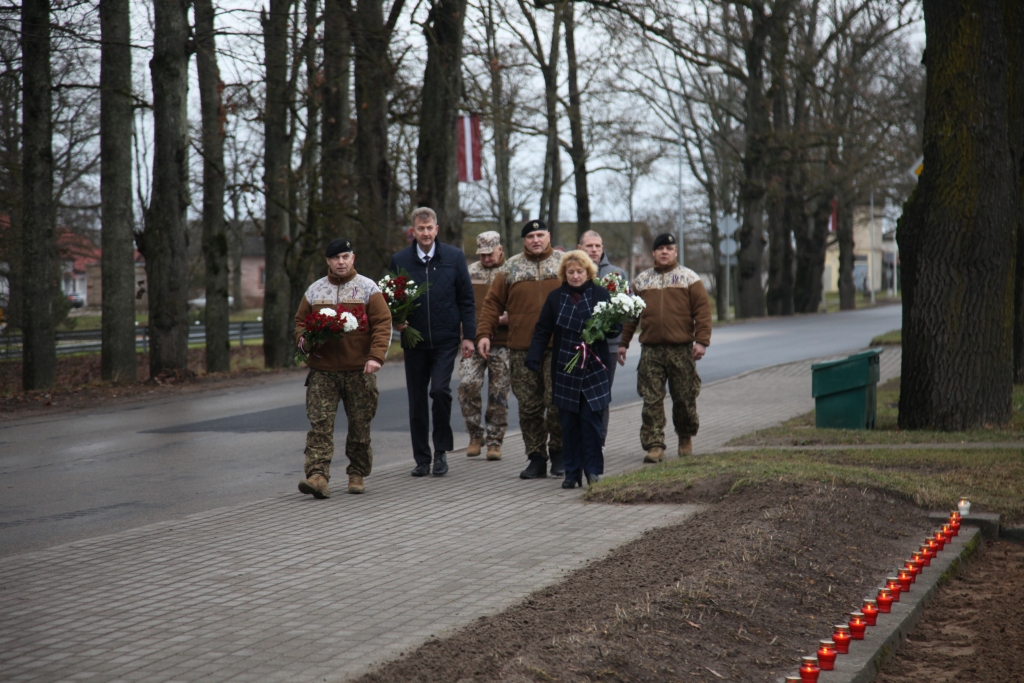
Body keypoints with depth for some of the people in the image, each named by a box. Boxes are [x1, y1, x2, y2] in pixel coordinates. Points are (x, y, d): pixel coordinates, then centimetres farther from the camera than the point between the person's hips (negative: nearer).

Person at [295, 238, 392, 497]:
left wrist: (376, 356, -15)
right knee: (319, 424, -9)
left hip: (359, 370, -1)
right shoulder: (315, 290, 12)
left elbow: (383, 323, -3)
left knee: (360, 425, 6)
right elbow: (300, 321, 20)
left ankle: (357, 474, 19)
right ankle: (318, 476, -15)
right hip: (322, 371, 2)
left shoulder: (367, 288, 3)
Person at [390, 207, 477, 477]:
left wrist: (468, 336, -1)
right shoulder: (400, 260, 5)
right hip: (414, 341, 2)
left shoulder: (454, 257, 3)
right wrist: (396, 320, -6)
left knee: (440, 389, -17)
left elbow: (466, 299, 5)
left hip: (446, 340, -2)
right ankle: (422, 459, 15)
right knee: (417, 400, 5)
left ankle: (441, 451, 0)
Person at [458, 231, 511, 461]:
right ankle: (475, 435, 5)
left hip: (502, 343, -2)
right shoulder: (470, 272, 11)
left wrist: (506, 318, -15)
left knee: (498, 393, 2)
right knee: (467, 385, -12)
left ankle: (495, 442, 12)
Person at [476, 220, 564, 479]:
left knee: (556, 402, -4)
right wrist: (484, 333, 0)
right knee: (529, 407, 3)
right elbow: (493, 302, 10)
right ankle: (536, 458, 10)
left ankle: (558, 451, 13)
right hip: (521, 349, 2)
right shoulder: (511, 268, 11)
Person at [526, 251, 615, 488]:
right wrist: (534, 357, -3)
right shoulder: (555, 297, 9)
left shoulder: (601, 295, 3)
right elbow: (542, 331, 9)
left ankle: (593, 469, 3)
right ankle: (572, 472, 7)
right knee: (568, 422, 2)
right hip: (565, 369, 2)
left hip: (594, 368, -2)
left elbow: (615, 327, 3)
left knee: (591, 418, -6)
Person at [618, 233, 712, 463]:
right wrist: (623, 343, 11)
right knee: (651, 400, -5)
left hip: (681, 349, -1)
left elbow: (702, 310, -1)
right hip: (650, 350, 2)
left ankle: (685, 438, 27)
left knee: (684, 398, 6)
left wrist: (701, 340, -10)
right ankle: (654, 445, -2)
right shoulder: (641, 281, 13)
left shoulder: (689, 278, 5)